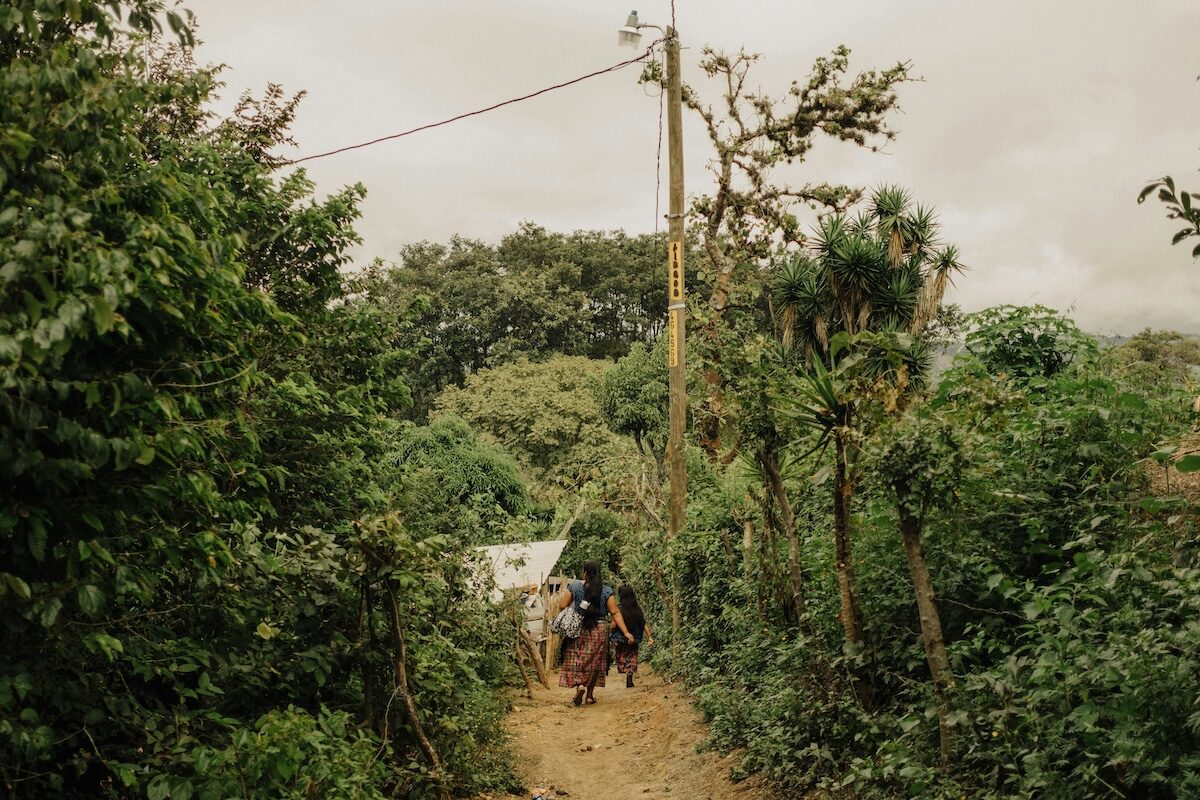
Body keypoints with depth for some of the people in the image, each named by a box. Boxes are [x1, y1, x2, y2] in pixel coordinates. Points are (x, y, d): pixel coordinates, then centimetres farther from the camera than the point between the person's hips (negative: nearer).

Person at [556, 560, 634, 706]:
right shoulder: (606, 590, -3)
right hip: (599, 631, 1)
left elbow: (562, 605, -6)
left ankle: (579, 684, -19)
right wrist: (626, 632, -7)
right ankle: (590, 694, 16)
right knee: (595, 661, 13)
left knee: (576, 660, 6)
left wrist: (562, 595, 15)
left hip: (578, 630, -1)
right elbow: (615, 613, -7)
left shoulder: (573, 586, -6)